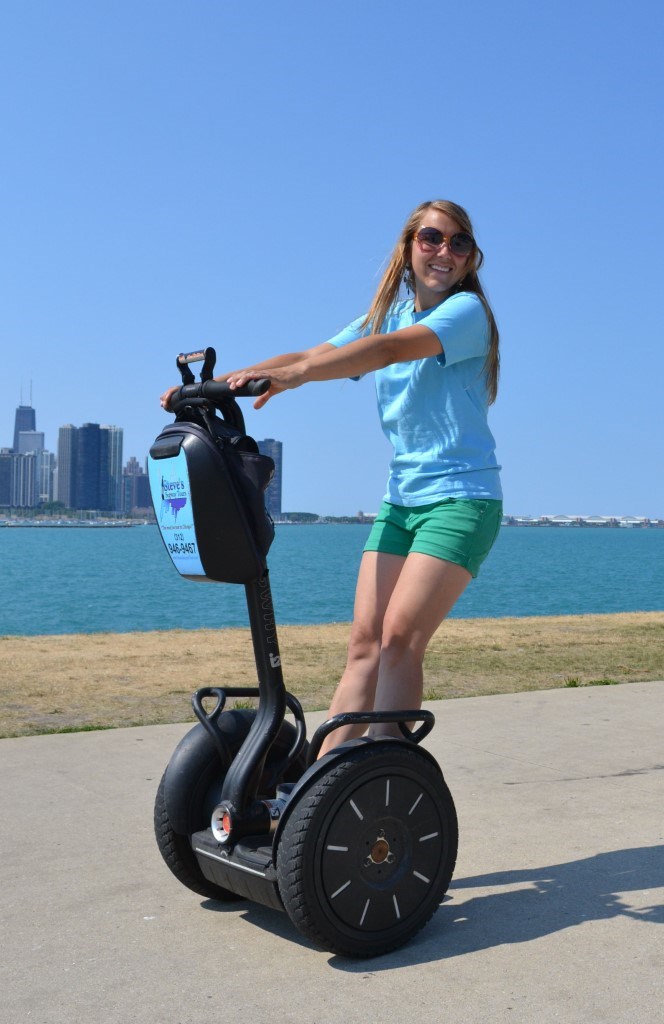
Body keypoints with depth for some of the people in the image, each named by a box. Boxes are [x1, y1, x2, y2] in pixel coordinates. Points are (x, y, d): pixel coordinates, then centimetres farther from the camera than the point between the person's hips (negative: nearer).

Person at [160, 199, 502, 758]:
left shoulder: (467, 310, -8)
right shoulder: (388, 314, 13)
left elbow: (391, 349, -26)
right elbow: (312, 355, 2)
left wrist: (293, 375, -40)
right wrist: (216, 383, -11)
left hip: (461, 499, -6)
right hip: (401, 498, 6)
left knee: (400, 637, -16)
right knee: (366, 639, -2)